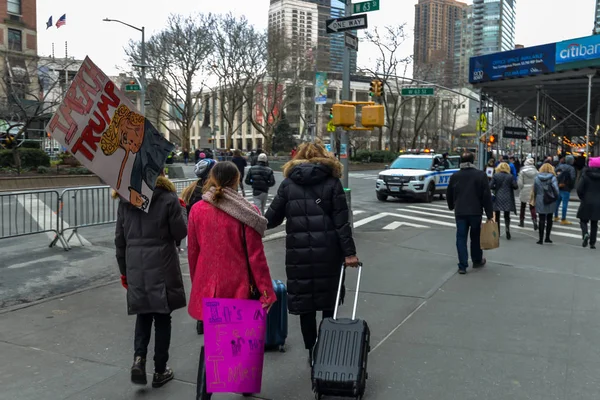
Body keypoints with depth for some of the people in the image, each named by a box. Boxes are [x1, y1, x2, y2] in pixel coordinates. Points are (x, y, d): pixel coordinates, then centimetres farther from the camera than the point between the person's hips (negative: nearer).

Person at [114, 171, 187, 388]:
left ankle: (139, 358, -1)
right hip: (161, 265, -3)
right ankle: (160, 370, 17)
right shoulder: (168, 198, -9)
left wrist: (124, 270, 16)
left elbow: (120, 239, 7)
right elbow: (180, 233, -6)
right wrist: (181, 208, 9)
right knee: (162, 317, 9)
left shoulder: (125, 199, 4)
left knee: (143, 314, 18)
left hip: (135, 266, 3)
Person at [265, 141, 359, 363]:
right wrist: (349, 252, -4)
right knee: (329, 302, 16)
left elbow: (272, 218, 3)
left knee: (304, 304, 10)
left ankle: (312, 353, 17)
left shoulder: (288, 183, 4)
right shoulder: (332, 182, 2)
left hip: (298, 253, 0)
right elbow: (342, 222, -5)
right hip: (327, 252, 0)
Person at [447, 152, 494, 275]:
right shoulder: (481, 175, -5)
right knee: (476, 237, 15)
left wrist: (451, 206, 32)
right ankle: (477, 261, 30)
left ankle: (462, 266, 0)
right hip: (476, 211, -1)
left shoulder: (454, 176, 3)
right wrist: (489, 214, -4)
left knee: (461, 238, 4)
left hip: (460, 212, 1)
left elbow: (449, 195, 12)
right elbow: (487, 196, -8)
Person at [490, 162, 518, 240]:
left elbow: (490, 186, -9)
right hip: (507, 199, 0)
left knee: (497, 216, 11)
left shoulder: (495, 175, -5)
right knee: (507, 216, 9)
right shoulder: (510, 176, -3)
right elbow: (515, 186, -3)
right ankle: (507, 227, -14)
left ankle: (497, 232, 13)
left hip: (497, 198, 0)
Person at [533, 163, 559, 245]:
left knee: (542, 220, 1)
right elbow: (556, 189, -13)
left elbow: (534, 190, 3)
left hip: (540, 201, 0)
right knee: (549, 219, 14)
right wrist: (556, 197, 3)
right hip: (550, 202, 0)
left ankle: (541, 239, -2)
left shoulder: (537, 177, -2)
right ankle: (547, 238, 18)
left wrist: (535, 198, 14)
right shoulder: (552, 177, -8)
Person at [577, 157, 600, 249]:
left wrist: (582, 198, 3)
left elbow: (579, 189, -12)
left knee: (583, 220, 10)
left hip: (586, 203, -3)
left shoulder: (585, 175, -9)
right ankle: (592, 243, 12)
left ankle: (585, 234, -18)